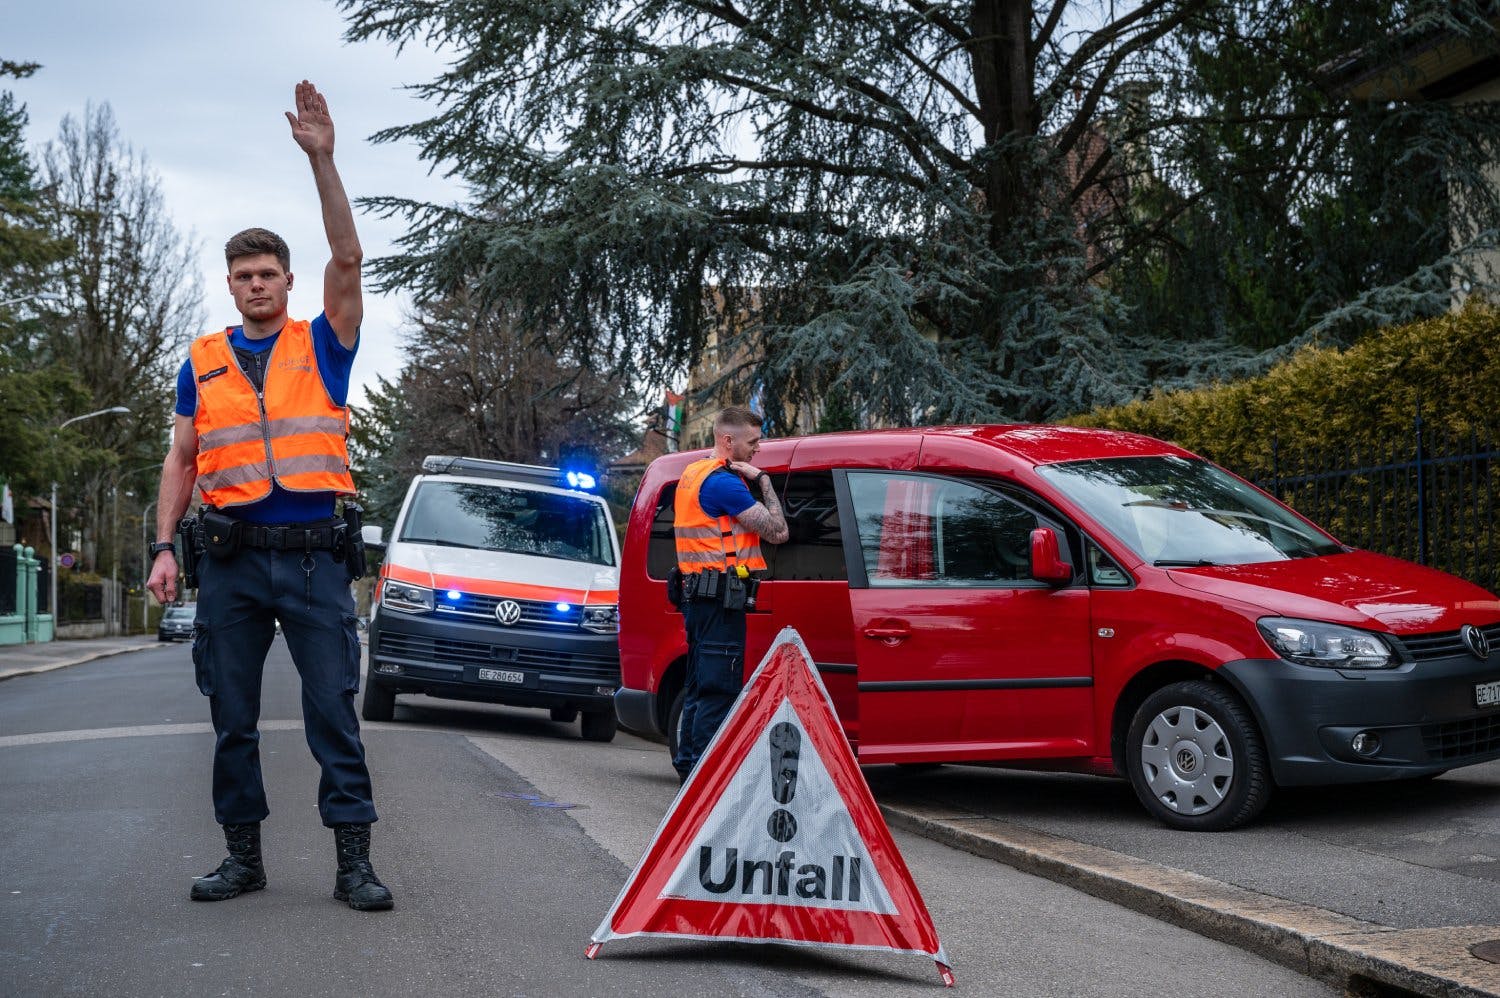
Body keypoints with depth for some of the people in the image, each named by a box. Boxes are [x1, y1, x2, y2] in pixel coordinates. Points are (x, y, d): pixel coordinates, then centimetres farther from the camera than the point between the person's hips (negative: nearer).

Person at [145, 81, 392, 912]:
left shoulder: (322, 347, 6)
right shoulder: (202, 362, 12)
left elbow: (346, 259, -8)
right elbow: (181, 460, 12)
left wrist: (322, 159, -15)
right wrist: (164, 546, 2)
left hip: (313, 554, -2)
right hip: (231, 559, 3)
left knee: (333, 710, -3)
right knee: (233, 717, 7)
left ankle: (353, 859, 0)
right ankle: (244, 855, 18)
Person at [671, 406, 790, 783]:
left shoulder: (692, 474, 16)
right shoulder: (723, 482, -15)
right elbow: (778, 531, -14)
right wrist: (763, 480, -6)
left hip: (697, 596, 10)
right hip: (721, 598, -10)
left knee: (700, 686, 16)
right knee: (718, 689, -8)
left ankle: (687, 764, 23)